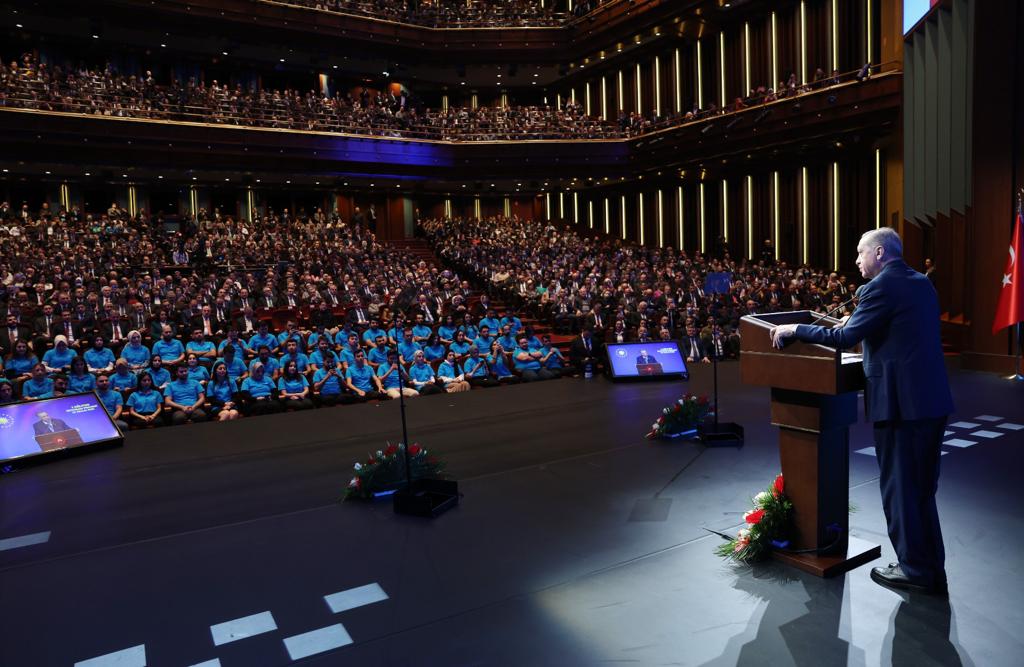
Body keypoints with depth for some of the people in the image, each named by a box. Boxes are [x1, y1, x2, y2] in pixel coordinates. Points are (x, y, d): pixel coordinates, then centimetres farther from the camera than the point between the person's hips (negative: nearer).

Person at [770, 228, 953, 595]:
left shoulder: (881, 287, -13)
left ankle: (915, 569, 16)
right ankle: (932, 569, 27)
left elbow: (844, 339, -17)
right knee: (921, 487, 18)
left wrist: (794, 329, -8)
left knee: (898, 487, 5)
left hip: (902, 401, -9)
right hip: (932, 399, 9)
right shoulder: (922, 283, 13)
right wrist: (860, 322, 21)